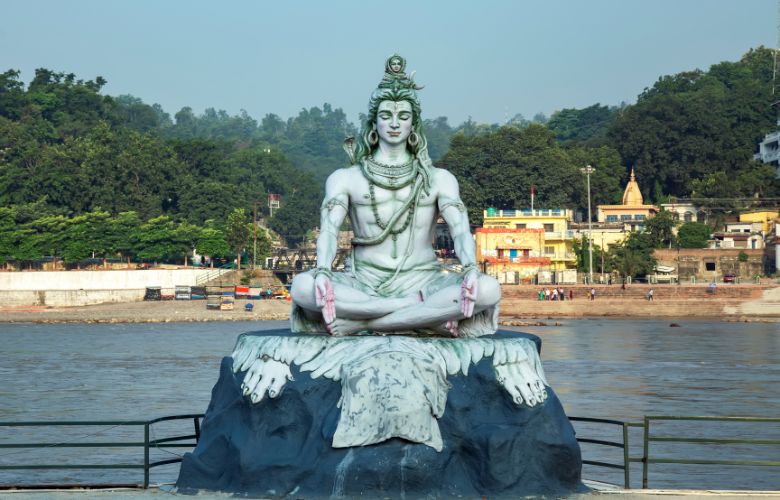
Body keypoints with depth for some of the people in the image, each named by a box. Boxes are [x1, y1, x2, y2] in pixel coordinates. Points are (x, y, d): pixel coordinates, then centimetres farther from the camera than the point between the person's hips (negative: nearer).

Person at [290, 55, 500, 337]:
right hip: (364, 285, 0)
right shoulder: (345, 179, 10)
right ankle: (428, 311, -27)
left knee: (487, 290, -30)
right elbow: (328, 229, -5)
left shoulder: (439, 179, 12)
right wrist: (323, 272, -27)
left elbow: (460, 229, -3)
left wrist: (470, 269, -26)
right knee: (302, 287, -32)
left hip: (421, 281, 1)